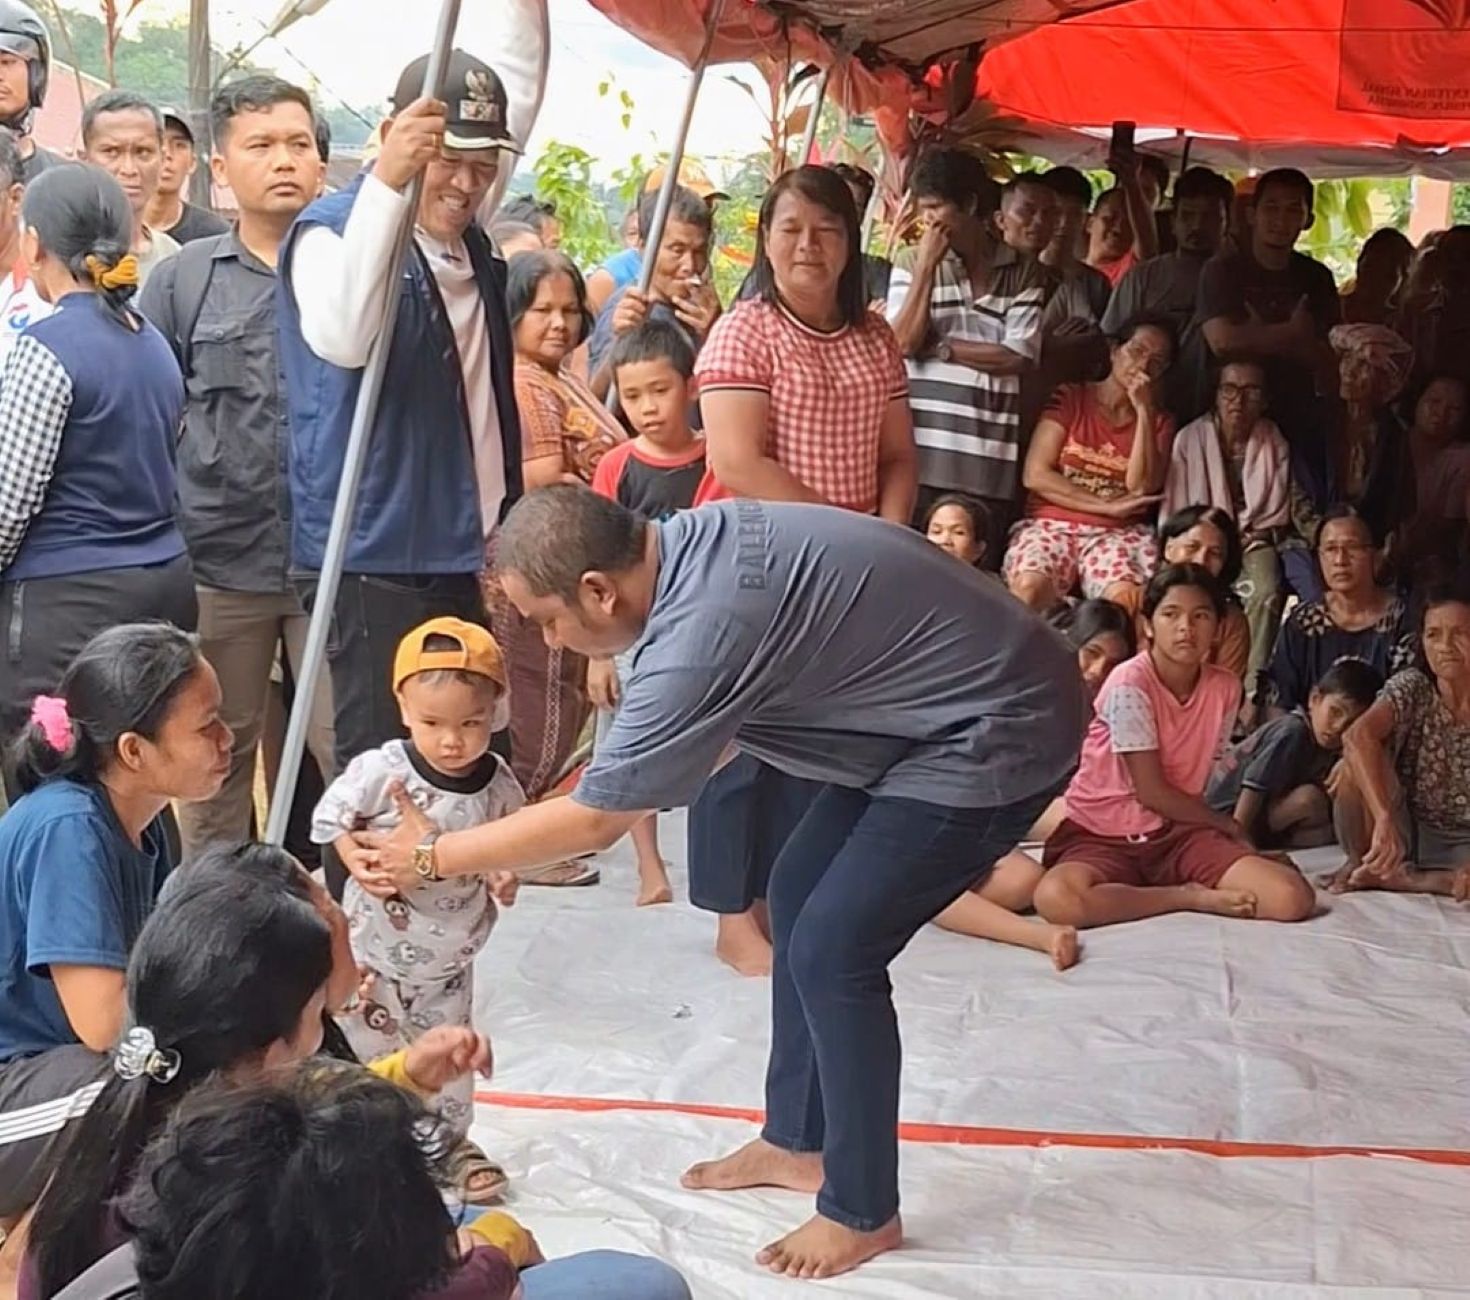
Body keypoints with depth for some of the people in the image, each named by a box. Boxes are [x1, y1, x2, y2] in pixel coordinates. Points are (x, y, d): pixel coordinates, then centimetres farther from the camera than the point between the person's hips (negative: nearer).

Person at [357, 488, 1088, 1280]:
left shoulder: (701, 634, -28)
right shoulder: (690, 540, -1)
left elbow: (595, 819, -16)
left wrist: (433, 856, -4)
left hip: (1001, 729, -10)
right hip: (937, 705, 10)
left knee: (831, 951, -7)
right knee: (798, 894, 15)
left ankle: (863, 1213, 8)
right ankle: (797, 1143, 30)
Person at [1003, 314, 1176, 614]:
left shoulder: (1159, 423, 17)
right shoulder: (1070, 398, 12)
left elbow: (1141, 489, -2)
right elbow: (1036, 475, 0)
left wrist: (1144, 412, -3)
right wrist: (1108, 506, -5)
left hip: (1119, 534, 1)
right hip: (1051, 525, -1)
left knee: (1129, 600, -35)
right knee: (1029, 588, -36)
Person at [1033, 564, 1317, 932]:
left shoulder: (1225, 687, 2)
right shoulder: (1129, 684, -15)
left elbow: (1200, 777, 7)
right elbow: (1151, 792, -12)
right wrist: (1228, 825, 1)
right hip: (1103, 833, -3)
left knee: (1293, 899, -21)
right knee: (1056, 899, -39)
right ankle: (1192, 896, -14)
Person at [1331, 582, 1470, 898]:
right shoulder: (1412, 687, -12)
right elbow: (1358, 737, -33)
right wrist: (1384, 819, -47)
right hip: (1406, 833, 0)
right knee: (1365, 758, -29)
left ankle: (1399, 877, -18)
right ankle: (1361, 861, -10)